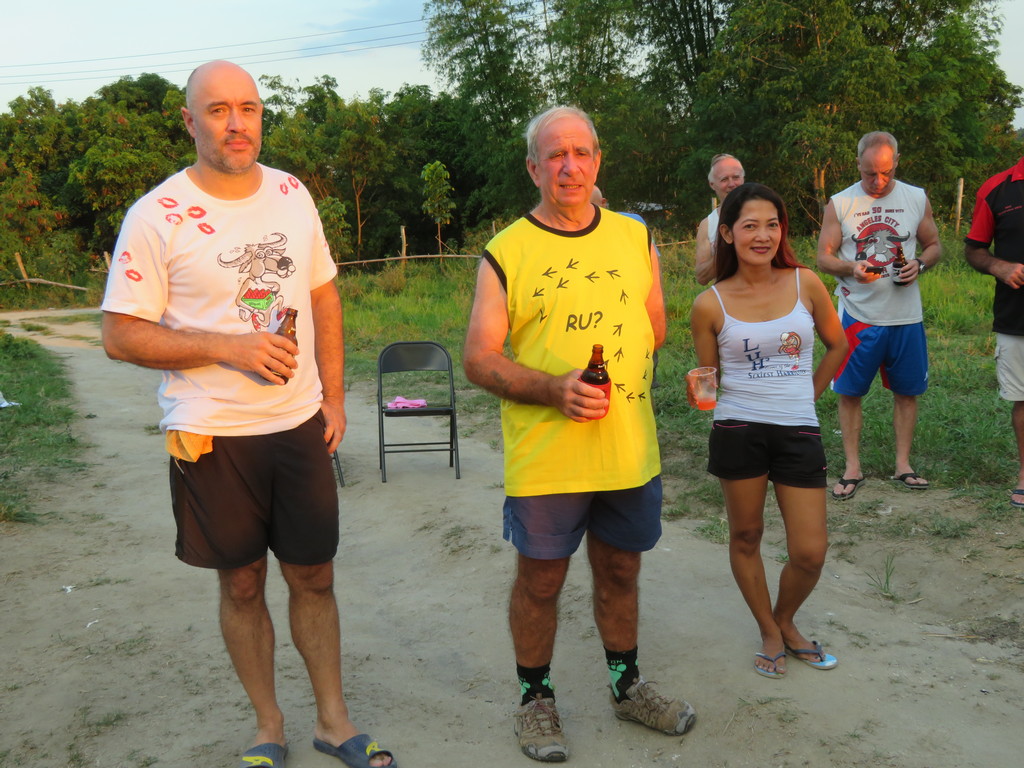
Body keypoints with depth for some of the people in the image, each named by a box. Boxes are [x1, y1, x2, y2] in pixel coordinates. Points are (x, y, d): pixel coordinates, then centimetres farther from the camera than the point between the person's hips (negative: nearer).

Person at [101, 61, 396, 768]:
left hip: (300, 425, 3)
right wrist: (229, 346, -20)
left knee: (314, 576, 12)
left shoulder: (292, 194, 4)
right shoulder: (158, 217, -10)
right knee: (243, 583, 11)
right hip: (214, 436, -3)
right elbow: (121, 336, -9)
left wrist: (334, 397, 7)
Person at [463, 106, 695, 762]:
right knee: (540, 582, 10)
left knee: (620, 571, 19)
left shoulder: (635, 238, 7)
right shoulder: (505, 253, -5)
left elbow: (656, 331, 14)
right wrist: (553, 389, -22)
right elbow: (479, 359, -9)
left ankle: (627, 684, 41)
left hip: (630, 452, 4)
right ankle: (536, 698, 32)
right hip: (543, 458, -3)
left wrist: (606, 374, 2)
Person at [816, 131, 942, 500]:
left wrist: (920, 264, -10)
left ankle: (903, 464, 22)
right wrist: (851, 269, -21)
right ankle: (852, 468, 15)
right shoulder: (839, 204, -1)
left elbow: (934, 246, 12)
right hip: (857, 316, -1)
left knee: (907, 390, 8)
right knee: (849, 391, 3)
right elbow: (824, 257, -1)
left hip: (906, 316, 2)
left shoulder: (917, 199, 4)